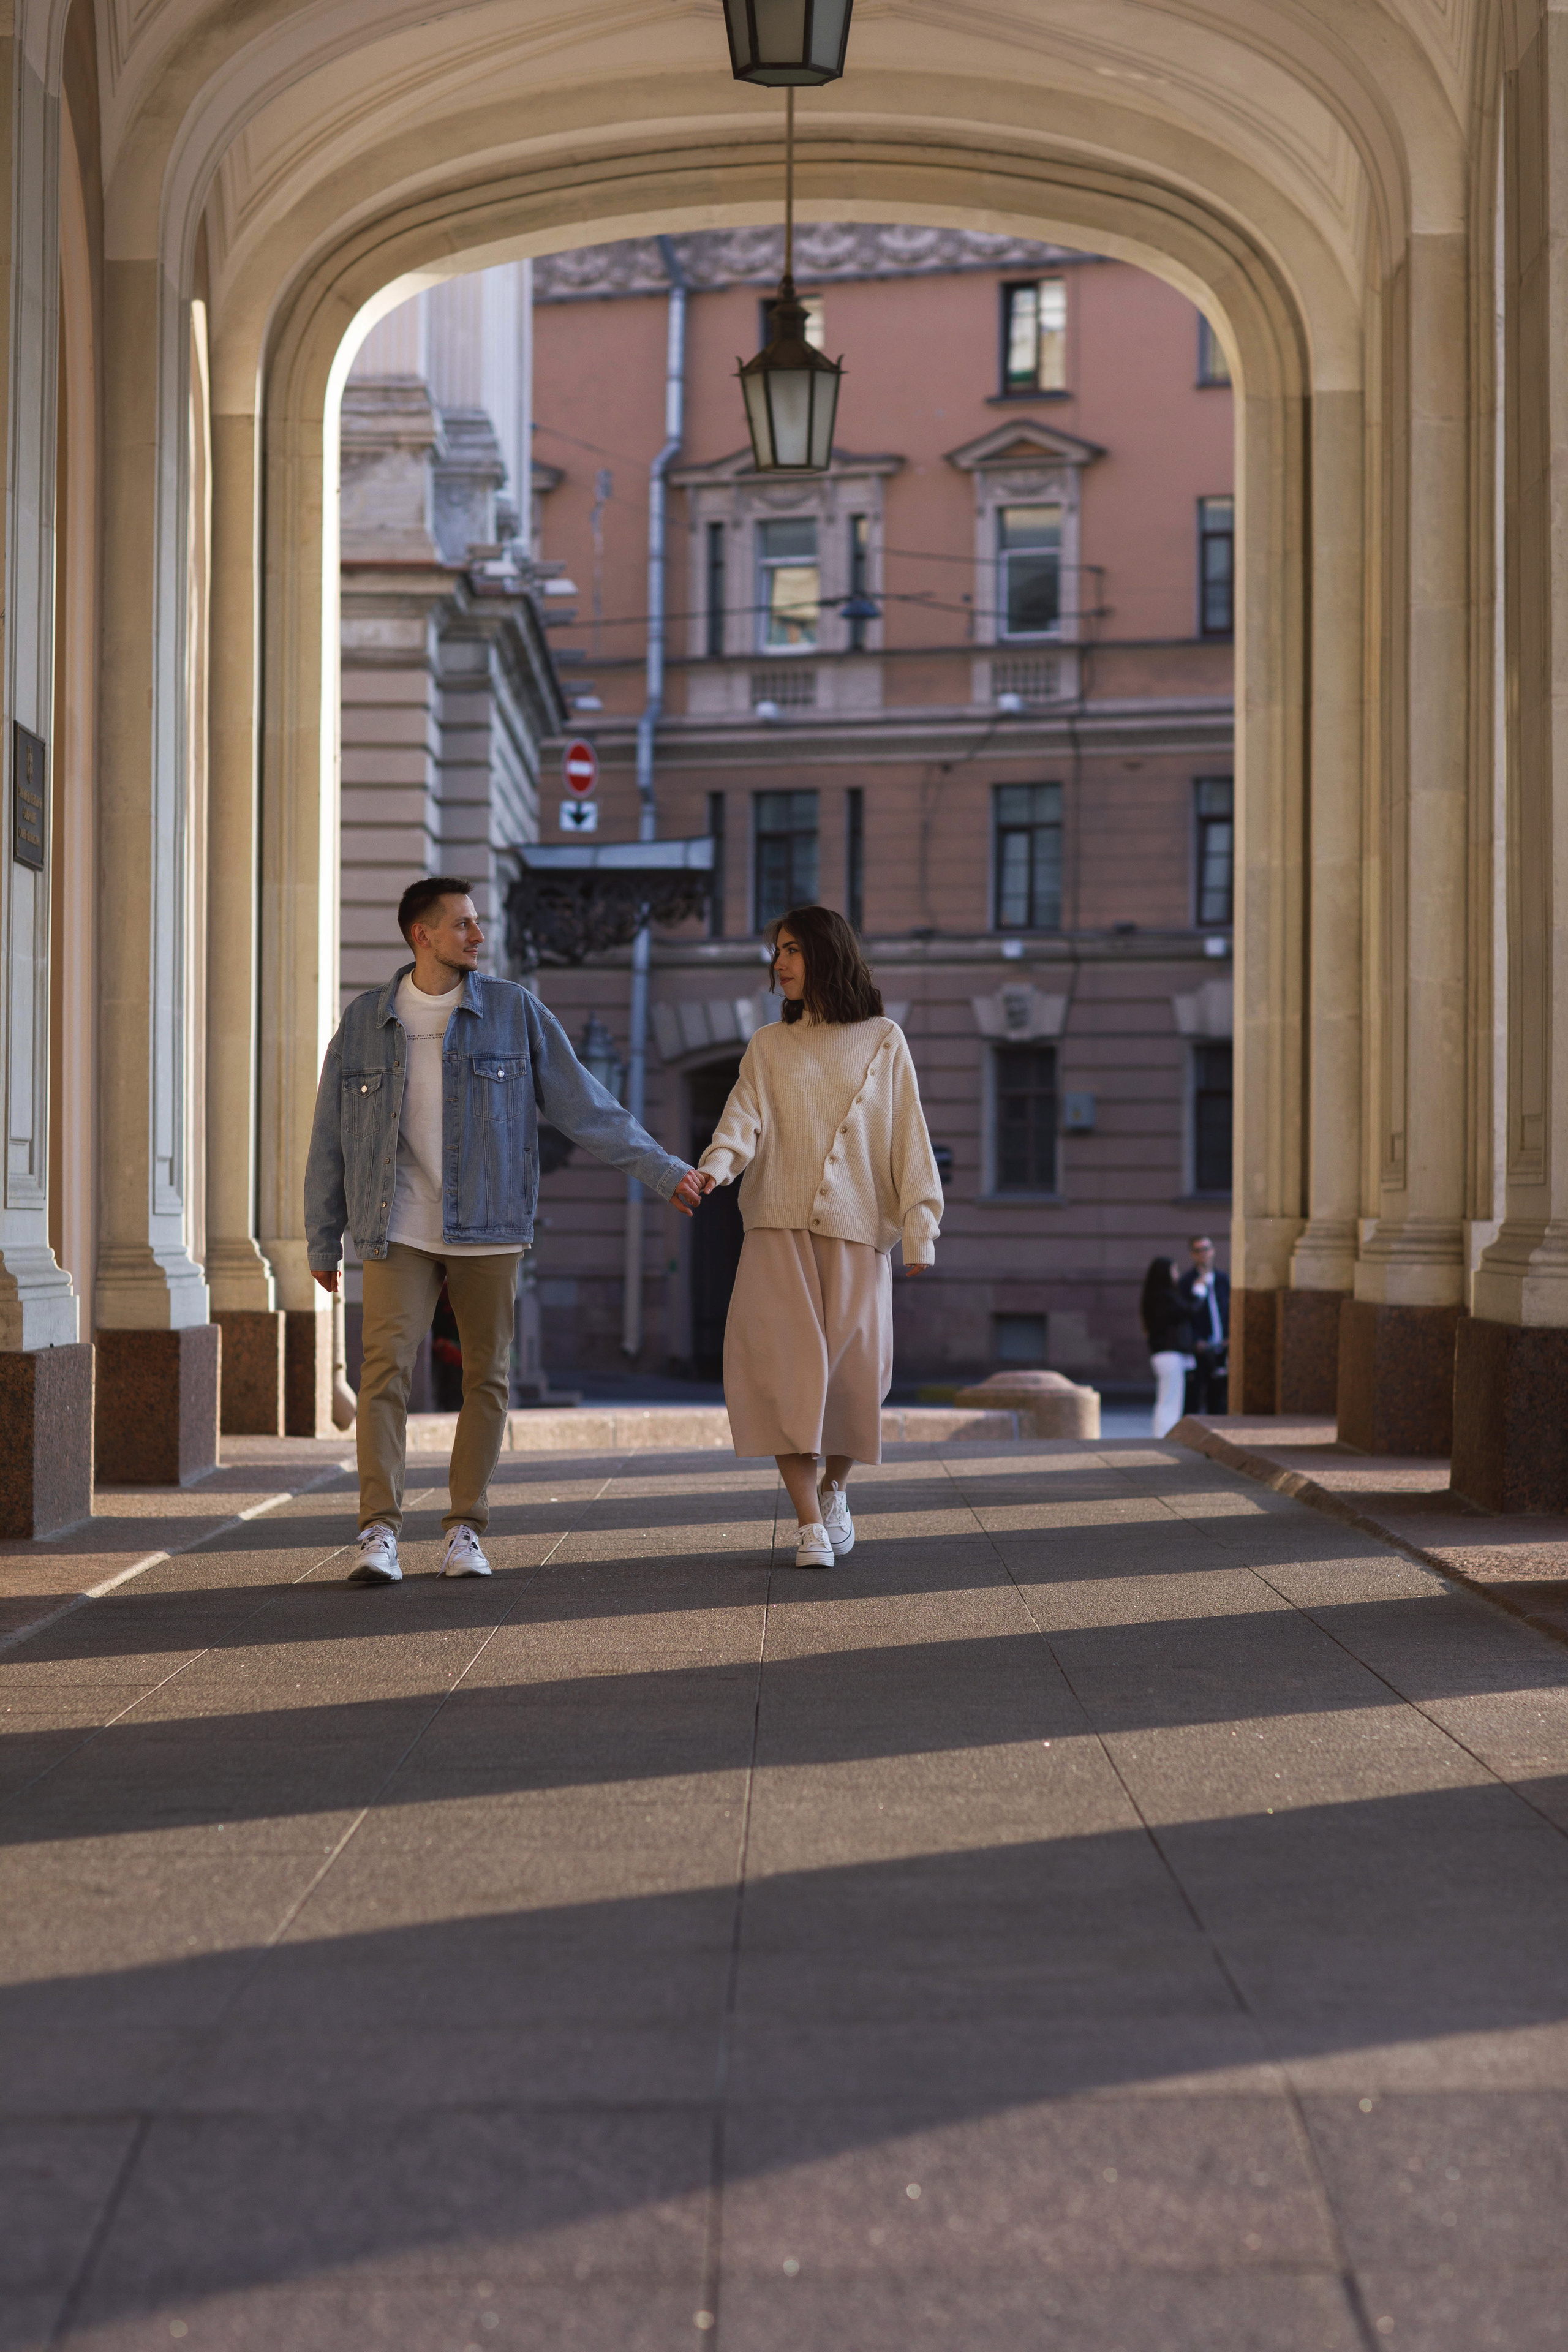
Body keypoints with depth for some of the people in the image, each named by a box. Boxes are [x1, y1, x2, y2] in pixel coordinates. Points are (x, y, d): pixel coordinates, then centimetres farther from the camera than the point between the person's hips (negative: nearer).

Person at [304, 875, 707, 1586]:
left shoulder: (515, 1012, 0)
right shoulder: (365, 1021, 3)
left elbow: (583, 1104, 1)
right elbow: (330, 1138, 9)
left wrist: (661, 1170, -3)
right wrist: (322, 1241, 10)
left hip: (486, 1229, 0)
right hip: (399, 1231, 0)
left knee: (486, 1376, 3)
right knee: (386, 1367, -11)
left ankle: (465, 1530, 13)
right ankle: (379, 1532, -11)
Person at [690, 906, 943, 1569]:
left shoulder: (883, 1041, 9)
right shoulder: (768, 1046, 13)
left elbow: (908, 1138, 6)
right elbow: (744, 1122, -1)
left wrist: (919, 1227, -3)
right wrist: (714, 1167, -22)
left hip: (857, 1233, -1)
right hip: (779, 1229, 1)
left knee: (854, 1371, 0)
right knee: (786, 1368, -13)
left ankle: (834, 1489, 28)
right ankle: (808, 1523, -11)